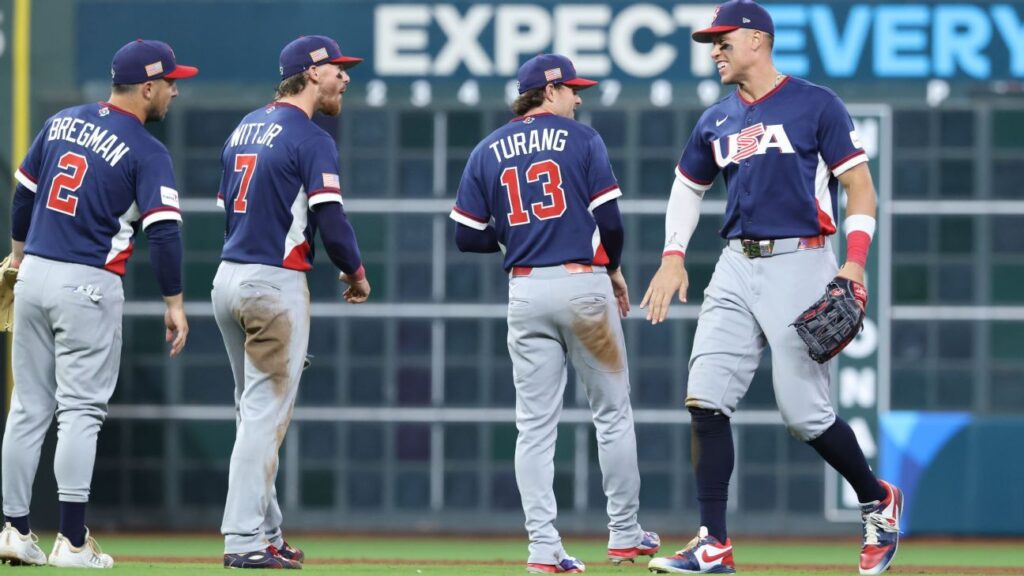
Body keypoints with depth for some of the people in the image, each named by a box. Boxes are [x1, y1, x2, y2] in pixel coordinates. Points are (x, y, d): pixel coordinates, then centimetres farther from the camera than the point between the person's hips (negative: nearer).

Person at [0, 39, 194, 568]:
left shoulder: (61, 123, 8)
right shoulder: (147, 153, -10)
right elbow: (163, 231, -16)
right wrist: (174, 302, -11)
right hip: (88, 286, -6)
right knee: (80, 411, -3)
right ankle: (72, 541, -6)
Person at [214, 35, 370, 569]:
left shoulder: (246, 127, 14)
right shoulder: (311, 139, -11)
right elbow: (331, 220, -16)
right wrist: (355, 273, 0)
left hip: (228, 279, 8)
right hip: (275, 285, -8)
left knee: (255, 414, 15)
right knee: (266, 415, -7)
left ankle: (266, 535, 18)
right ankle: (244, 541, -11)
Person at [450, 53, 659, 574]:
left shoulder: (488, 152, 9)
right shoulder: (581, 140, -2)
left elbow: (467, 237, 5)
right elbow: (610, 220, -7)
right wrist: (613, 267, 12)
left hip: (525, 291, 3)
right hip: (583, 284, -3)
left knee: (535, 425, 3)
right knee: (612, 413, 9)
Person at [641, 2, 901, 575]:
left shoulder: (816, 105, -3)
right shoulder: (716, 121, 15)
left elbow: (860, 185, -4)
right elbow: (688, 187, 27)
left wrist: (855, 262, -16)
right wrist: (673, 258, 13)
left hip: (800, 265, -6)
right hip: (737, 269, 6)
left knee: (805, 414, -7)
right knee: (706, 401, -6)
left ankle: (879, 500, 18)